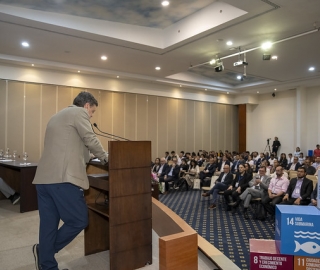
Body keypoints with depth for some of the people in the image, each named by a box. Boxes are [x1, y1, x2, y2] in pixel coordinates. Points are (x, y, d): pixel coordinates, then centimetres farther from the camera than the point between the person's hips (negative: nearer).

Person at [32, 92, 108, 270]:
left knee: (49, 225, 13)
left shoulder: (57, 116, 29)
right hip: (62, 178, -10)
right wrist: (105, 158, 10)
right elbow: (90, 140, -6)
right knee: (79, 221, 2)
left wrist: (88, 158, 33)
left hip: (44, 178, 10)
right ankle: (46, 250, 14)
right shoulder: (79, 112, 2)